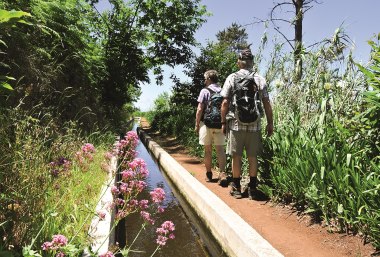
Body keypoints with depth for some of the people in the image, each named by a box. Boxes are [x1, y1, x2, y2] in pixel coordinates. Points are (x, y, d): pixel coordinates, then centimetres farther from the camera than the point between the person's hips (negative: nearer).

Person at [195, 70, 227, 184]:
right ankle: (222, 173, -8)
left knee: (208, 150, 8)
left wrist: (197, 125, 0)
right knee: (220, 149, 4)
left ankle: (209, 174, 17)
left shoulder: (205, 91, -5)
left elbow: (200, 109, -8)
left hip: (207, 123, -3)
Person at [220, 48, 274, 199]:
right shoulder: (260, 80, 4)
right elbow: (267, 104, 1)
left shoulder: (232, 78, -1)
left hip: (236, 123, -1)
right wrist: (270, 123, 8)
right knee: (252, 156, 8)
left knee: (236, 156, 7)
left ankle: (236, 188, 15)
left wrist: (223, 122, 2)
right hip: (255, 124, 2)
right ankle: (252, 189, 15)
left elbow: (225, 103, -5)